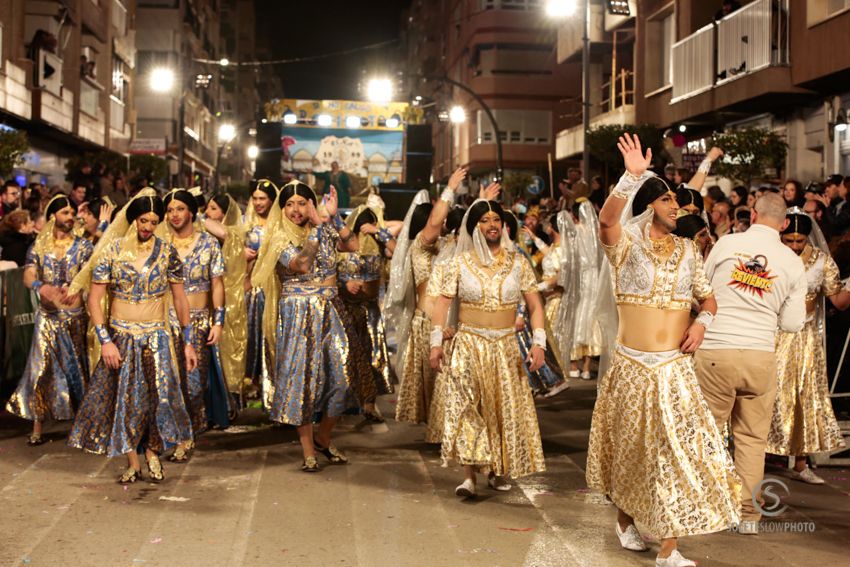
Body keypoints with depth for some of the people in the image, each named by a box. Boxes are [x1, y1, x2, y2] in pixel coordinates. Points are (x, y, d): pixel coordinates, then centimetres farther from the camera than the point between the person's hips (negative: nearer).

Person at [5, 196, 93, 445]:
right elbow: (28, 275, -9)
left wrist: (71, 287, -34)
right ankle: (37, 427, 6)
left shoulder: (83, 246, 2)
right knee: (41, 368, -2)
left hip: (75, 315, -1)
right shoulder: (39, 246, 5)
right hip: (47, 315, 1)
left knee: (76, 369, 5)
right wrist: (41, 286, -33)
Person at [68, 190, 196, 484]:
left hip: (156, 337, 1)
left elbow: (180, 299, 5)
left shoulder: (167, 251, 0)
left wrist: (188, 342, 3)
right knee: (123, 397, 4)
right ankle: (132, 462, 16)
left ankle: (152, 452, 17)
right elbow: (94, 299, -4)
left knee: (160, 394, -4)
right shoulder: (111, 250, -4)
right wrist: (105, 340, -12)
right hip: (120, 336, 0)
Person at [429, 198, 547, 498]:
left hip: (506, 347, 2)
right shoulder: (459, 263, 1)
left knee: (506, 407, 6)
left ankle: (498, 471, 22)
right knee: (468, 405, -14)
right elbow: (442, 304, 2)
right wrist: (436, 343, -4)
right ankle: (469, 475, -14)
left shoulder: (517, 262, 4)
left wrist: (539, 343, -6)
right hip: (469, 344, -2)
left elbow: (535, 305, 4)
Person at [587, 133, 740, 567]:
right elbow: (607, 219, -26)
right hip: (631, 366, -3)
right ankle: (624, 518, 36)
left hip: (675, 369, 3)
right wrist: (633, 175, -34)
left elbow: (707, 298, 18)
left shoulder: (687, 250, 10)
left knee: (676, 450, -2)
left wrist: (702, 322, -3)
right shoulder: (626, 242, -3)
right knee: (630, 449, 12)